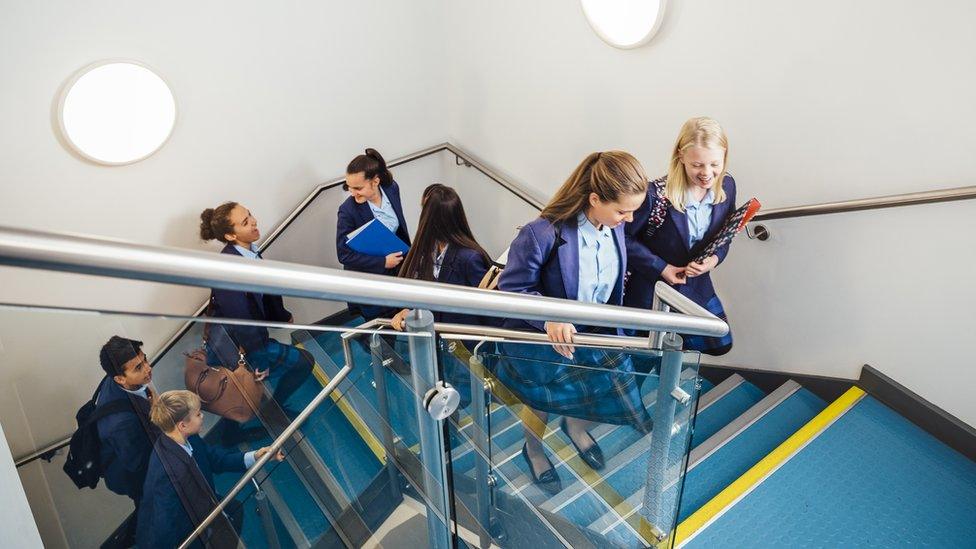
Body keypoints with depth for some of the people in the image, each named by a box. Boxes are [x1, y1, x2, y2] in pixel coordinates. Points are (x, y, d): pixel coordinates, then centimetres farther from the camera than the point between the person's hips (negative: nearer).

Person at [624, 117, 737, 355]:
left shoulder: (726, 186, -11)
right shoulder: (656, 194, -29)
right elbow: (623, 237, -19)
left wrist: (714, 259, -16)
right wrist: (661, 268, -20)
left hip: (696, 285, 5)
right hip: (650, 288, -5)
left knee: (720, 345, 15)